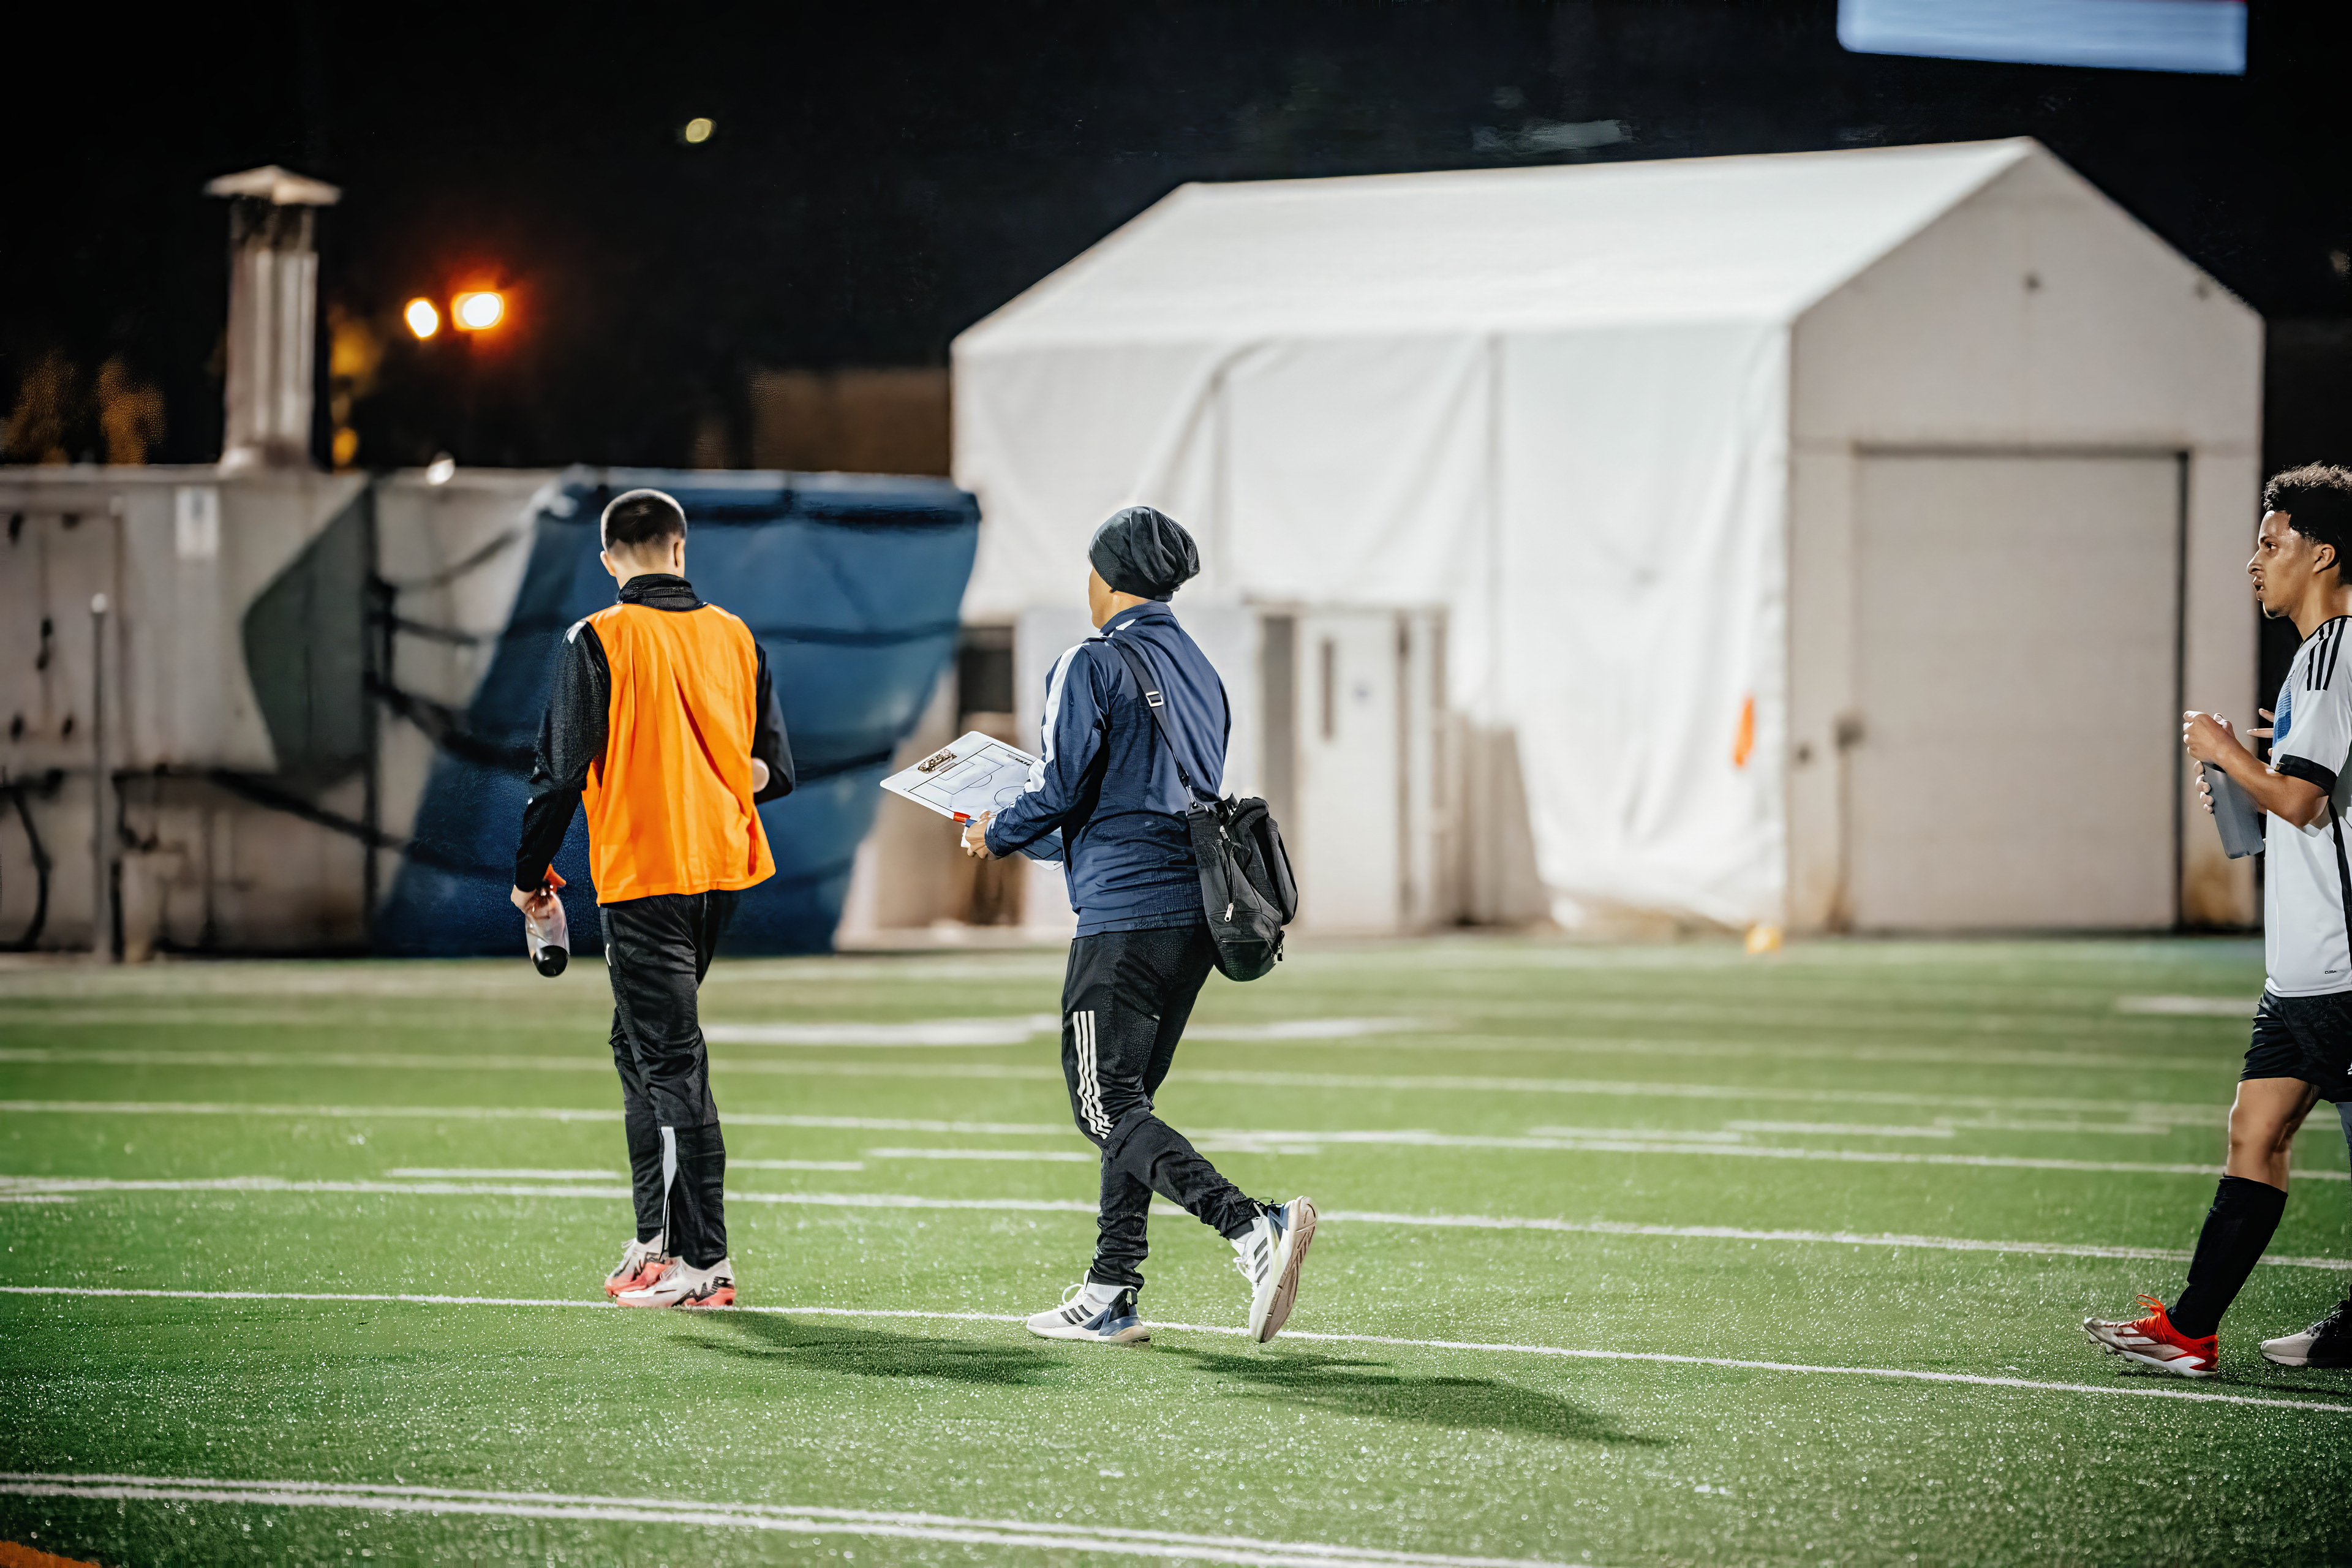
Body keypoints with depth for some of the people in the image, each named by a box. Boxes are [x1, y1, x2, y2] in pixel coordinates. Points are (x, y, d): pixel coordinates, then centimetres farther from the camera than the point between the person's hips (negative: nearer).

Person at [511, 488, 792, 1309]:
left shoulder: (598, 641, -8)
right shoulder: (736, 637, 7)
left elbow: (561, 767, -9)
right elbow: (775, 766, 8)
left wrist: (530, 872, 1)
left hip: (641, 874, -6)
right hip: (722, 867, 6)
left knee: (671, 1063, -5)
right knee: (642, 1044, 19)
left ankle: (704, 1262, -8)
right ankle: (656, 1239, 20)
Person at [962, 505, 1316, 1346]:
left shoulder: (1091, 664, -7)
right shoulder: (1200, 670, 18)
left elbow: (1058, 788, -12)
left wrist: (996, 836, 8)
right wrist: (1047, 838, 30)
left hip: (1124, 913, -8)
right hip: (1197, 908, 8)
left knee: (1107, 1107, -8)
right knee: (1128, 1098, 16)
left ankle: (1254, 1228, -27)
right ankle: (1109, 1296, 15)